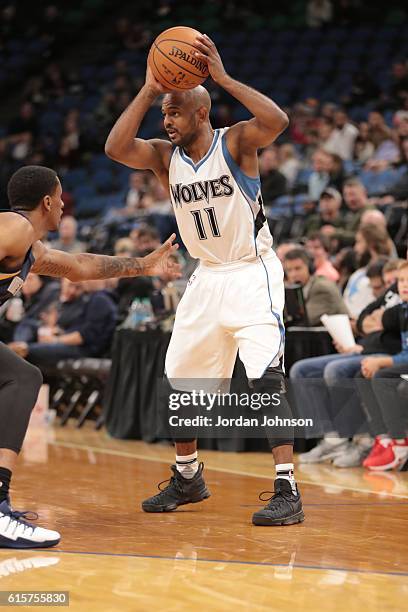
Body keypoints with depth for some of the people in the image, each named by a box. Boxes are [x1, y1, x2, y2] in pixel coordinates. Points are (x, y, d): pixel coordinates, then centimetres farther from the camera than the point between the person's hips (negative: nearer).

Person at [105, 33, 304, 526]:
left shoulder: (235, 143, -14)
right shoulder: (165, 156, 1)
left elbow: (277, 122, -34)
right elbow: (115, 149, -16)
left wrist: (222, 78, -34)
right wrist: (149, 89, -18)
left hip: (253, 274, -7)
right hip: (207, 278, 7)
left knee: (266, 380, -18)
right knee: (179, 380, 11)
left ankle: (287, 491, -16)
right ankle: (187, 478, 30)